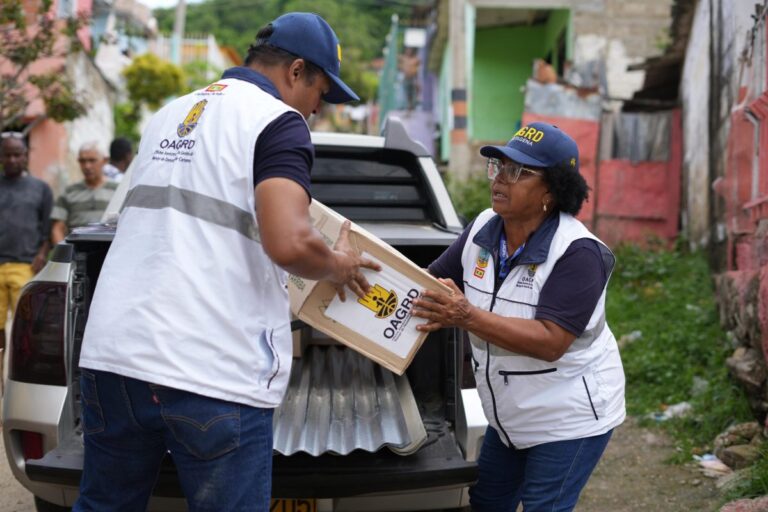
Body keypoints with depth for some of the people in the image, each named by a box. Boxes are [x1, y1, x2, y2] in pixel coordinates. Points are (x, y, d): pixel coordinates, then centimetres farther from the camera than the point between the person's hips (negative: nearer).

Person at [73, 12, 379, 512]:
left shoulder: (171, 114, 20)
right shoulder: (278, 120, -4)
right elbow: (289, 243, -19)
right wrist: (337, 266, 2)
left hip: (113, 355, 7)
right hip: (210, 374, -7)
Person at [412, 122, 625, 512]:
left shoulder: (577, 252, -25)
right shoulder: (483, 229, -3)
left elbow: (550, 341, -32)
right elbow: (432, 281, 6)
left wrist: (468, 317, -38)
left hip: (570, 419, -7)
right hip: (511, 418, 8)